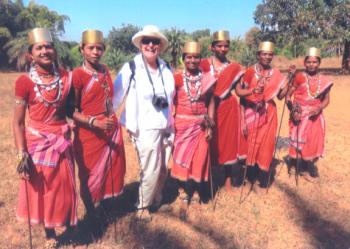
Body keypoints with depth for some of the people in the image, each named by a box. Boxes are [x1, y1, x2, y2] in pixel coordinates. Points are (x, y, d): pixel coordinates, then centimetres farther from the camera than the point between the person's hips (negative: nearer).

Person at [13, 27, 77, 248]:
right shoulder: (25, 82, -12)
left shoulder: (65, 77, -2)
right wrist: (22, 154, -16)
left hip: (62, 140, 3)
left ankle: (69, 225, 38)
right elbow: (18, 122, -10)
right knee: (41, 189, 12)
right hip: (36, 142, -2)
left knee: (65, 187, 14)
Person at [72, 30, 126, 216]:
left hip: (112, 129, 7)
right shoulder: (77, 75, -12)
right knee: (90, 176, 8)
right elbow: (71, 110, -14)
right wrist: (95, 122, -24)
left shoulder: (105, 71, 7)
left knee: (112, 171, 16)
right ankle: (91, 215, 27)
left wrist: (113, 121, 11)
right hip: (90, 132, -6)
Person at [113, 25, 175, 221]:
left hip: (166, 127, 5)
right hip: (146, 129, -5)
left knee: (163, 169, 15)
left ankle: (156, 199, 38)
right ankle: (143, 206, 24)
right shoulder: (131, 68, -10)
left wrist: (172, 123, 17)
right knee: (150, 170, 2)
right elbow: (116, 98, -8)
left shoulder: (166, 68, 6)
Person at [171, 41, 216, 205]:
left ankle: (196, 189, 23)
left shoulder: (207, 79, 0)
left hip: (201, 125, 2)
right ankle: (183, 187, 26)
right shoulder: (177, 78, -5)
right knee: (182, 156, 8)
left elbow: (211, 102, 4)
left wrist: (210, 125, -1)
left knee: (199, 158, 7)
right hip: (182, 124, -1)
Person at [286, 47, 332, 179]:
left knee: (314, 141, 11)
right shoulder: (299, 77, -7)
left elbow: (326, 99, 7)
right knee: (298, 141, 3)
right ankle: (295, 164, 22)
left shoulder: (324, 81, 2)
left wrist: (319, 108, -13)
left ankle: (311, 164, 31)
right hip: (299, 115, -3)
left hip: (315, 115, 3)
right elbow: (288, 95, -8)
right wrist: (293, 110, -20)